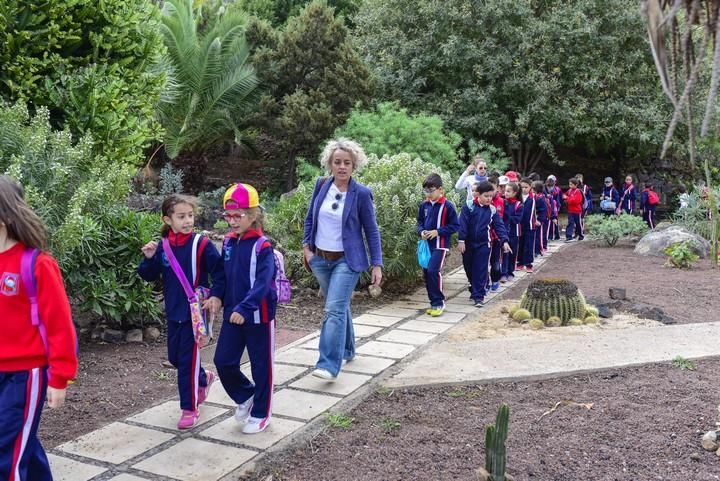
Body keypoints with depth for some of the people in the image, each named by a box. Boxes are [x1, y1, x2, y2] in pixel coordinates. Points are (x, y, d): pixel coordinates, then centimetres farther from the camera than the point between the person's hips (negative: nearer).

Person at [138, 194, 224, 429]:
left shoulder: (201, 244, -13)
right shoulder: (163, 247, -1)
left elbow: (219, 272, -10)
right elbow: (149, 276, 4)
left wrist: (216, 295, -20)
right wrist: (149, 258, -12)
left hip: (195, 311, -5)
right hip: (173, 312, 6)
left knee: (187, 359, -1)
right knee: (174, 357, 18)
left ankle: (190, 408, 13)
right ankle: (204, 378, 45)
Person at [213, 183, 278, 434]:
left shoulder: (262, 246, -16)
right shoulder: (228, 242, 5)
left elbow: (263, 282, -26)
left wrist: (245, 308, -36)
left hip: (258, 315, -6)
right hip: (232, 314, 6)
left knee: (261, 365, 8)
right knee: (223, 361, 7)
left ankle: (260, 414, 25)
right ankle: (245, 396, 33)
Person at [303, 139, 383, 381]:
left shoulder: (361, 193, -12)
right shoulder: (321, 185, 0)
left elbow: (371, 230, -6)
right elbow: (310, 218, 11)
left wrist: (377, 264, -9)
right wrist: (306, 247, 2)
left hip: (347, 260, -5)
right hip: (320, 259, 5)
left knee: (335, 309, -14)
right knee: (340, 306, 18)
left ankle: (329, 364, -13)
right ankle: (347, 350, 35)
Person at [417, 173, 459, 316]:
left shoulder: (447, 206, -10)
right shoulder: (424, 205, 6)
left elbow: (455, 226, -8)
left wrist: (437, 231, -16)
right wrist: (421, 231, -4)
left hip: (440, 245, -6)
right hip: (426, 244, 6)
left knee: (433, 271, -18)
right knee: (426, 273, 8)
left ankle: (438, 302, -4)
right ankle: (434, 302, 20)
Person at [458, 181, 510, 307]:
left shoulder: (492, 210, 0)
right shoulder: (468, 207, -9)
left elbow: (499, 226, -1)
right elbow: (463, 224, -11)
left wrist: (504, 241, -11)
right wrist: (461, 240, -15)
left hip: (483, 244, 0)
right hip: (468, 243, 0)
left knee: (481, 270, -3)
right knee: (469, 268, 13)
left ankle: (478, 296, 0)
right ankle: (474, 289, 34)